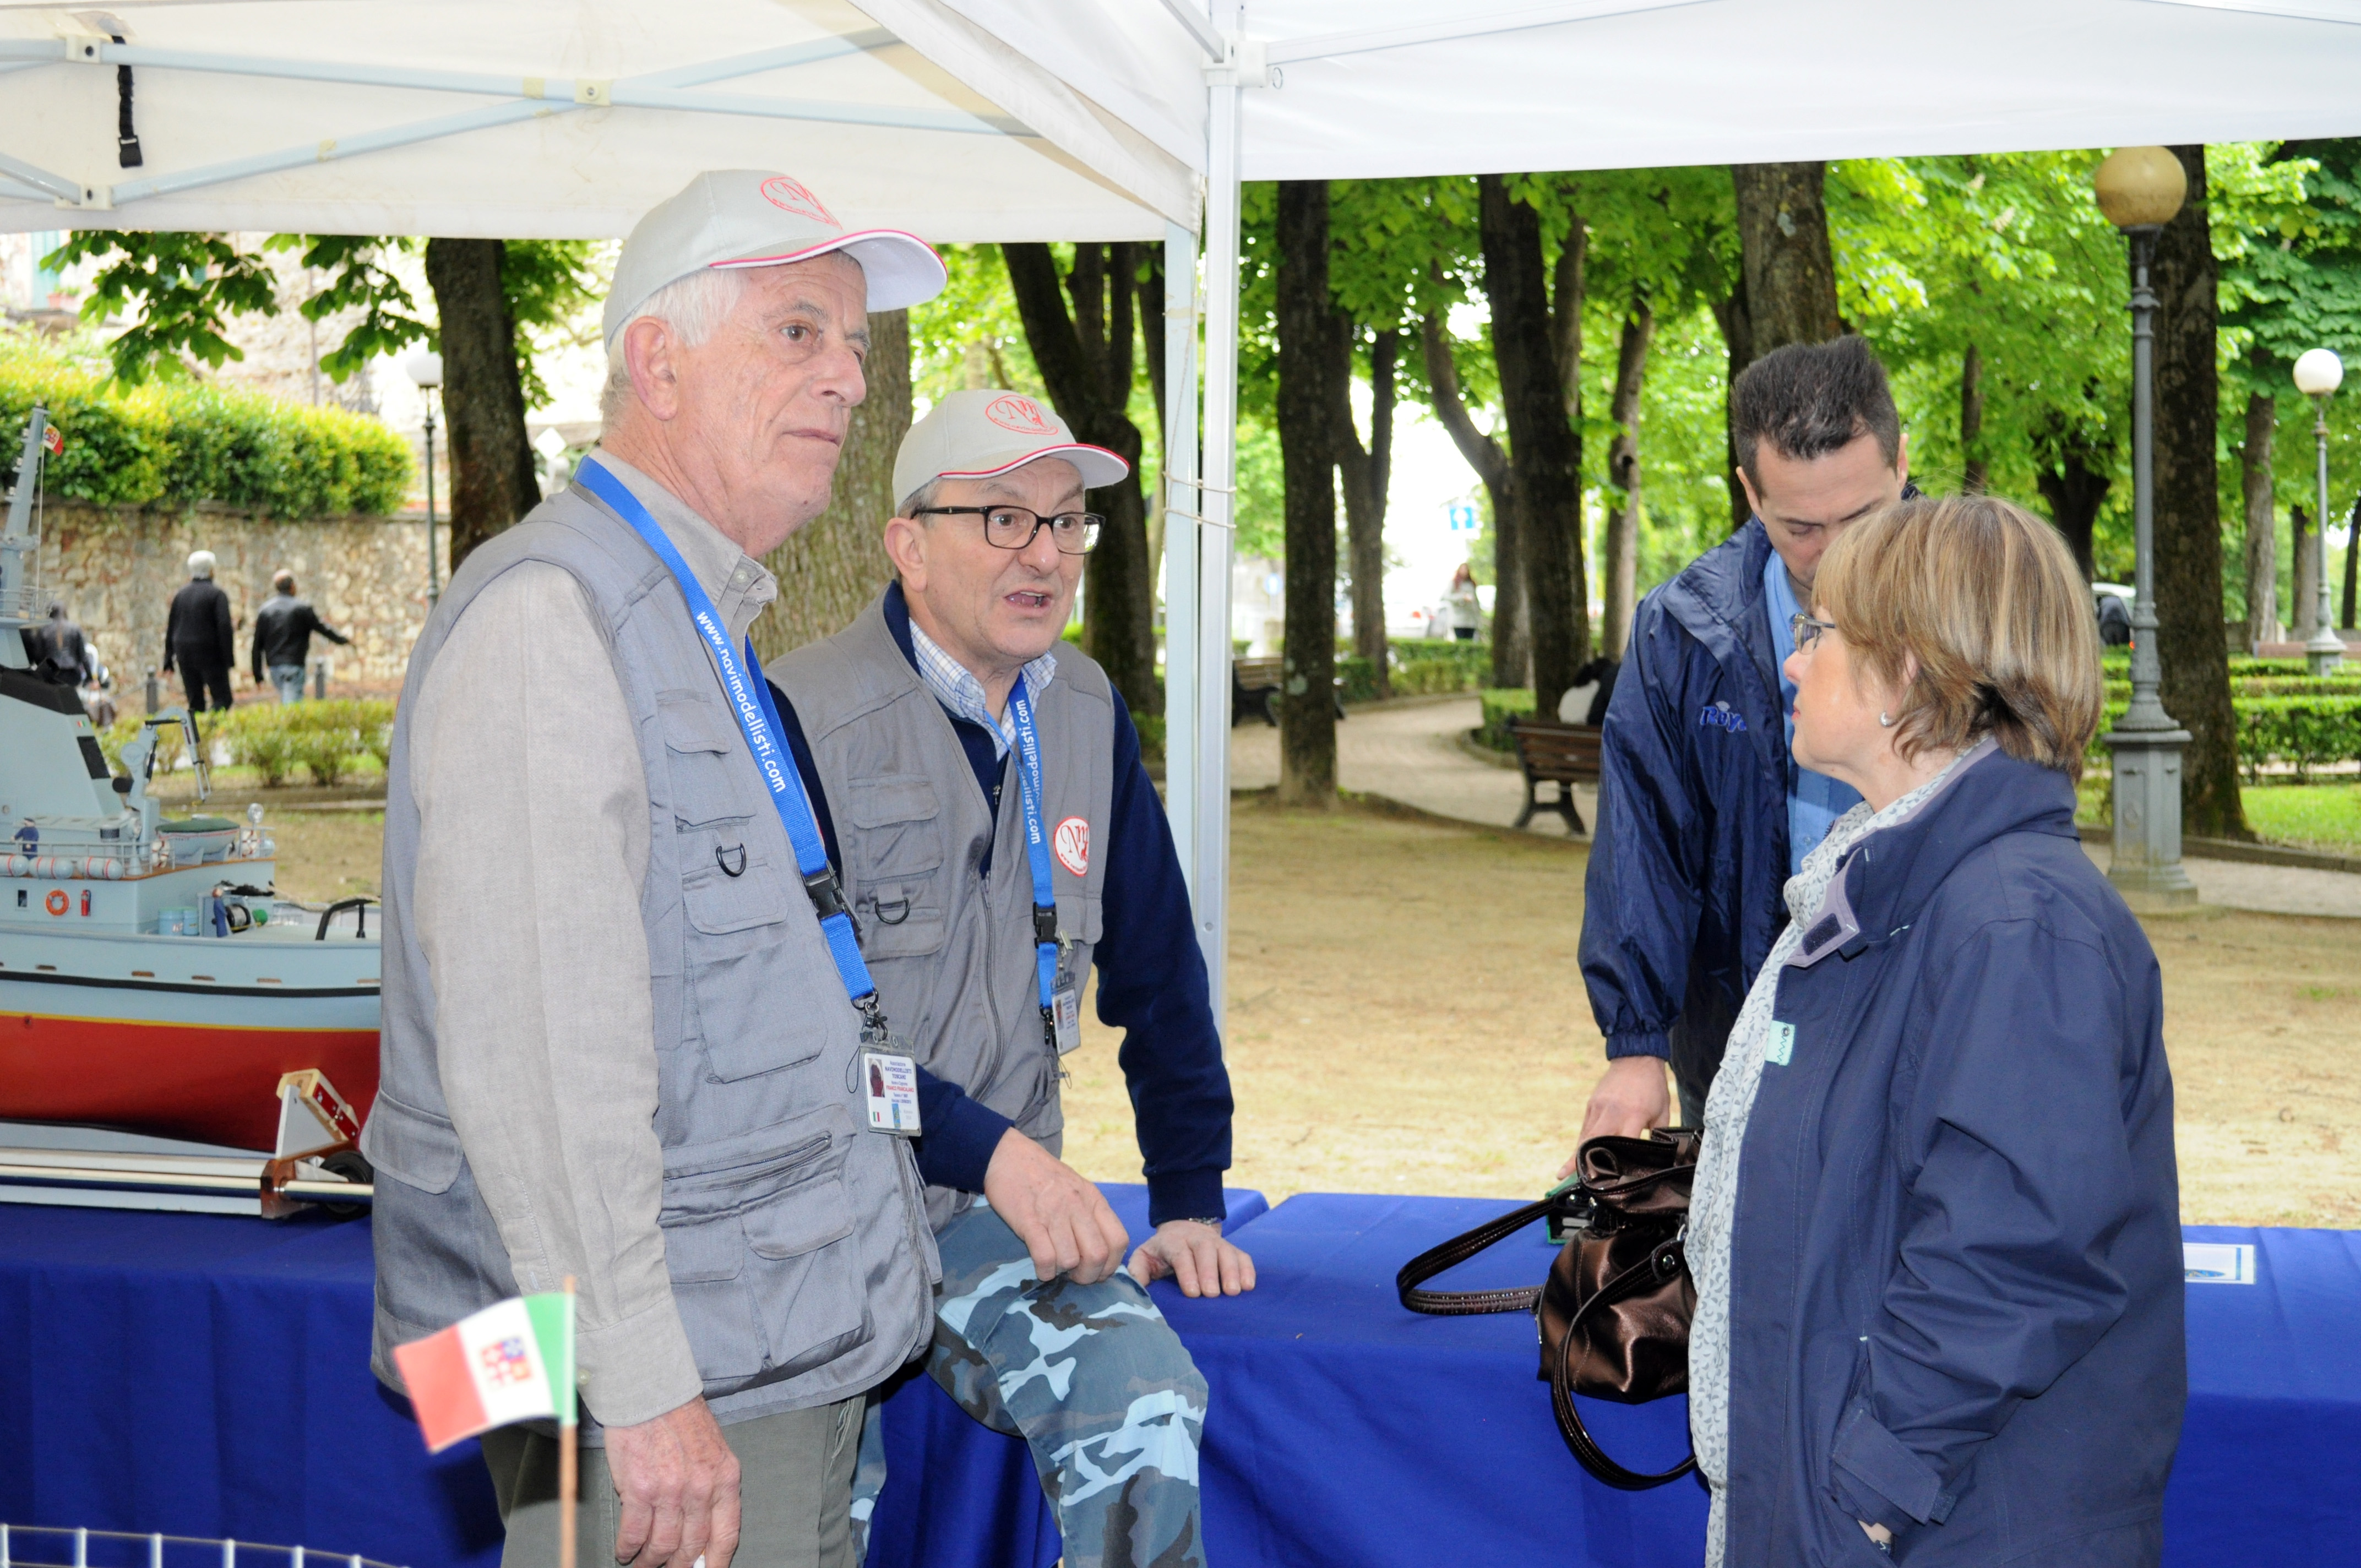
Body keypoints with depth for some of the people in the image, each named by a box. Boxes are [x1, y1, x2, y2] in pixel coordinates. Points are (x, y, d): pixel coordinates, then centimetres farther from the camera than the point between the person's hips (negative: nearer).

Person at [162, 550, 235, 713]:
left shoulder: (181, 594, 12)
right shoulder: (217, 594, -6)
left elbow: (171, 628, 13)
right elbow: (225, 626, -15)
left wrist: (168, 659, 17)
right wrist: (230, 657, -12)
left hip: (185, 653, 6)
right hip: (210, 653, -6)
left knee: (195, 703, 9)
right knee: (222, 699, -4)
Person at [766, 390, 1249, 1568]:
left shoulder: (1087, 715, 9)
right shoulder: (801, 721, -11)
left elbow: (1158, 975, 17)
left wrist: (1190, 1205, 13)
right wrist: (993, 1150, -22)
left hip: (996, 1208, 4)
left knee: (1144, 1403, -21)